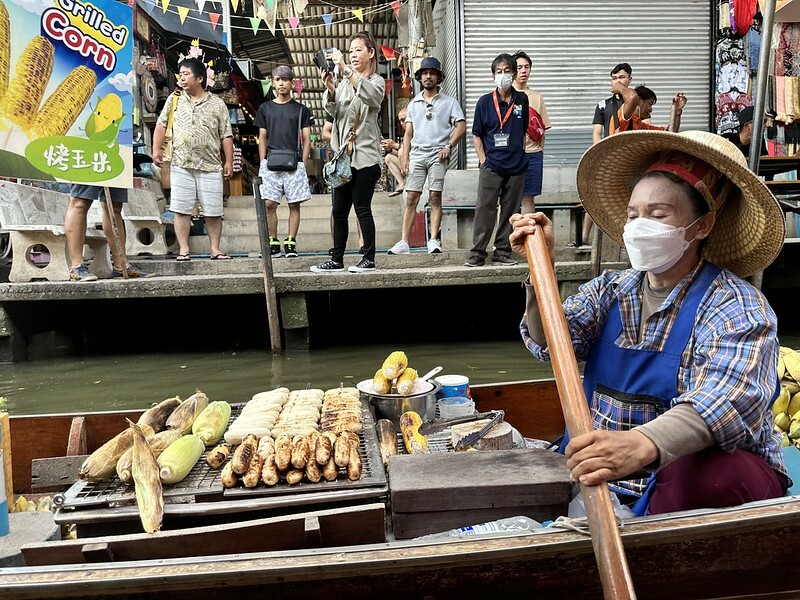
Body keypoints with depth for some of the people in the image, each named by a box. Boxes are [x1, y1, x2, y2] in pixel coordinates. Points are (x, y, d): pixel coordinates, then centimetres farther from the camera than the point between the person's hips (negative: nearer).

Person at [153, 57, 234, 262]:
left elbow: (226, 135, 5)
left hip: (210, 166, -1)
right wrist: (156, 149, 0)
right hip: (181, 165, 1)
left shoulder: (217, 104, 7)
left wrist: (229, 161, 0)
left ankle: (215, 249, 12)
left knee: (213, 210, 1)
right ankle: (184, 249, 6)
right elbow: (161, 125, 11)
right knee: (181, 209, -1)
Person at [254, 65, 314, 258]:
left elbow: (306, 139, 9)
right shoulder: (265, 108, 14)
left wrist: (303, 164, -1)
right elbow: (262, 138, 14)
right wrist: (263, 163, 4)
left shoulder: (301, 109, 10)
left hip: (294, 163, -1)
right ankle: (273, 243, 5)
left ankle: (291, 243, 5)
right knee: (269, 204, -5)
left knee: (294, 204, -2)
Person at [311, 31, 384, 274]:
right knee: (339, 211, 7)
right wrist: (329, 88, -19)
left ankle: (369, 259, 4)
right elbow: (333, 110, 1)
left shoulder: (376, 81, 2)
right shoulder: (345, 82, 17)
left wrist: (345, 70, -31)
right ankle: (337, 259, 13)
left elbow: (370, 95, -23)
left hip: (365, 156, -6)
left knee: (362, 208, -5)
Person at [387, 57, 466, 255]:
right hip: (417, 154, 3)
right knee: (411, 198, -3)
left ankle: (434, 240, -4)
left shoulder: (449, 102, 9)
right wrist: (404, 158, 6)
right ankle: (404, 242, -5)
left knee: (435, 198, -6)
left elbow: (461, 126, 1)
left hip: (437, 155, -2)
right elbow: (408, 133, 16)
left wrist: (449, 146, -13)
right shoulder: (414, 103, 19)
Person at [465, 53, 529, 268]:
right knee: (484, 208, -6)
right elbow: (476, 135, 5)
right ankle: (477, 253, -1)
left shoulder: (522, 100, 10)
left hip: (517, 165, 3)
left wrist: (521, 152, 11)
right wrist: (482, 159, -4)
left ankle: (502, 252, 14)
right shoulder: (485, 102, 3)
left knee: (510, 210, 6)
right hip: (491, 165, -2)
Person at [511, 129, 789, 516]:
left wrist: (641, 446, -50)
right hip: (605, 475, 5)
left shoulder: (733, 307, -11)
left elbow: (727, 400, -30)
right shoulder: (609, 291, 9)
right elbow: (551, 342, -7)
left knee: (698, 475, -37)